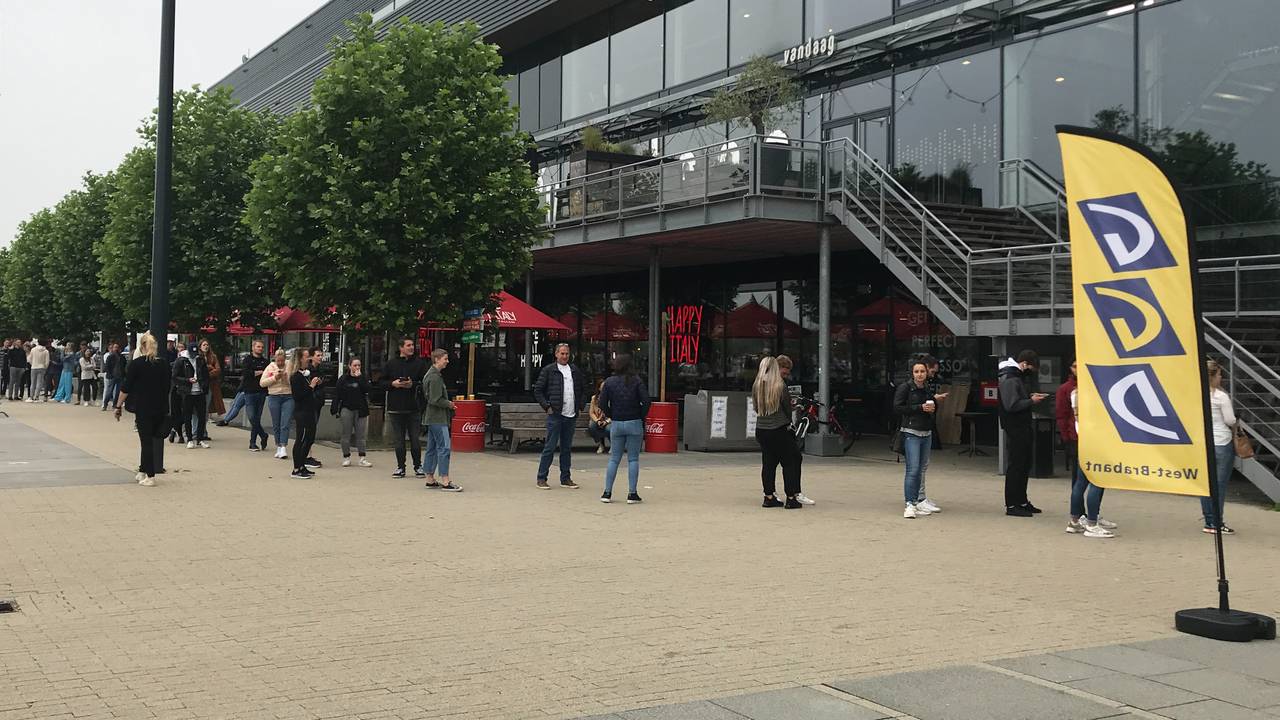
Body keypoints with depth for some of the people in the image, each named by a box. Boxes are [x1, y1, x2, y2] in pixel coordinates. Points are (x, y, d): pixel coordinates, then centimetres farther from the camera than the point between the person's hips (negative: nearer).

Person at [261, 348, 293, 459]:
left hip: (288, 397, -2)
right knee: (276, 425, 8)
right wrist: (274, 378, -10)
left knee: (285, 424, -10)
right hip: (274, 397, 2)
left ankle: (283, 447, -11)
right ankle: (278, 447, 19)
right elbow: (262, 383, 0)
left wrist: (287, 376, -19)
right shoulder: (270, 368, 5)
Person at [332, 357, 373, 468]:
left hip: (360, 410, 1)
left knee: (360, 435, 2)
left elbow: (366, 390, -11)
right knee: (346, 435, 3)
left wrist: (359, 377, -10)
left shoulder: (363, 378, 7)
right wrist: (335, 410, -6)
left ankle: (362, 458, 3)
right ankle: (346, 457, 12)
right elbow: (337, 395, 0)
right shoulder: (343, 379, 2)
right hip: (347, 409, -1)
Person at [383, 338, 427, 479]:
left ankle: (418, 466, 14)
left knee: (415, 439, 2)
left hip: (413, 408, -1)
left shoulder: (419, 363, 3)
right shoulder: (391, 364, 6)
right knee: (399, 440, 7)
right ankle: (400, 467, 15)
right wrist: (393, 384, -9)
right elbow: (382, 382, 9)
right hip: (396, 408, 1)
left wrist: (413, 385, -14)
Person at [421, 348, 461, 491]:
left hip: (432, 418, 11)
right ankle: (445, 481, -13)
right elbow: (435, 400, -21)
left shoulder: (430, 374, 16)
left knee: (432, 448, 13)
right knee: (444, 448, -11)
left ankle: (430, 479, 18)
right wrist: (449, 404, -6)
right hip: (438, 418, -11)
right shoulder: (435, 377, -16)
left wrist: (448, 404, 12)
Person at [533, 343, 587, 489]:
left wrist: (581, 406, 12)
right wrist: (547, 406, -7)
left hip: (571, 416, 5)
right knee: (550, 447, -4)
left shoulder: (576, 371, 13)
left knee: (567, 448, 10)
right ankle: (541, 478, 2)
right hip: (555, 415, -5)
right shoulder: (548, 370, -1)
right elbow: (538, 390, 0)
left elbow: (583, 390, 23)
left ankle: (566, 479, 16)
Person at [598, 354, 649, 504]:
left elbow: (603, 404, -3)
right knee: (633, 459, 3)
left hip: (616, 424, 2)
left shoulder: (609, 382, 0)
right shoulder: (636, 382, -5)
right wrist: (641, 417, 3)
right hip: (634, 424, -2)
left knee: (614, 459, 9)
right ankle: (632, 494, 2)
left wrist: (611, 416, 11)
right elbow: (646, 401, -11)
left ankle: (607, 493, 7)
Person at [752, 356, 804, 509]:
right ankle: (791, 498, 4)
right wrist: (788, 422, 15)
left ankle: (769, 497, 12)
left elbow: (756, 408, 8)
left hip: (761, 429, 5)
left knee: (768, 463, 11)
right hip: (779, 430, -5)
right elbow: (787, 407, -2)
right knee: (790, 462, 5)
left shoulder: (756, 386, 0)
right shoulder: (780, 386, -11)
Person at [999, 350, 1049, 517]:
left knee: (1025, 464, 15)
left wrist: (1030, 396, 9)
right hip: (1015, 429, -11)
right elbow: (1012, 405, -24)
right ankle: (1011, 505, 1)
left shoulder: (1017, 376, 16)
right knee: (1015, 465, -5)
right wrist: (1031, 401, -15)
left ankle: (1022, 501, 24)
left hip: (1023, 427, 11)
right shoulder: (1009, 379, -17)